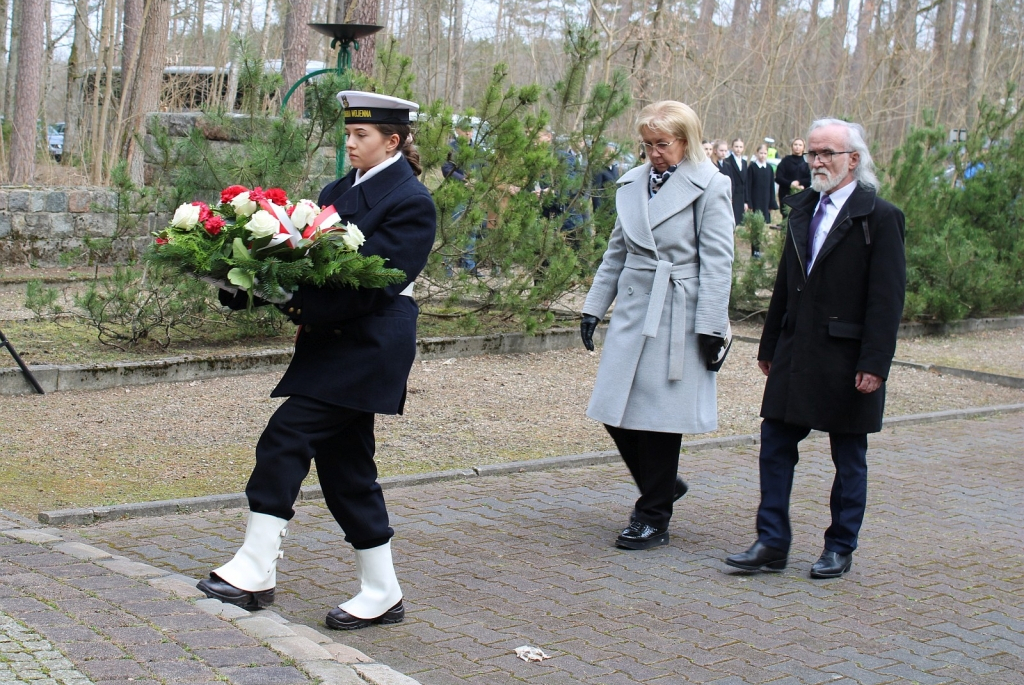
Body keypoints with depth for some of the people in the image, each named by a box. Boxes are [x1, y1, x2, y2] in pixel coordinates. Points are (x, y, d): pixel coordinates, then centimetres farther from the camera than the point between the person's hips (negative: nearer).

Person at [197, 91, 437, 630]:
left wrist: (309, 309, -24)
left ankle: (255, 570, -8)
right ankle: (381, 594, 19)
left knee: (286, 437, -15)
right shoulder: (340, 191, 16)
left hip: (367, 345, -9)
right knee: (344, 463, 10)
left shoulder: (411, 201, -9)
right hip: (333, 341, 9)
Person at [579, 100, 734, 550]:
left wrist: (711, 327, -13)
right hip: (632, 311, 6)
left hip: (676, 318, -6)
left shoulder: (709, 187, -6)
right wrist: (594, 307, 14)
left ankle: (653, 519, 13)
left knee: (660, 415, -1)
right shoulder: (633, 183, 11)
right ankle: (663, 486, 28)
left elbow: (717, 263, -9)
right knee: (616, 411, 4)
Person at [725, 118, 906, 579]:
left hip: (846, 359, -6)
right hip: (795, 354, 6)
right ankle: (772, 545, 11)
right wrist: (770, 344, 15)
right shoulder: (803, 209, 12)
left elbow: (887, 298, -13)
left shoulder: (879, 217, -9)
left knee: (849, 458, 8)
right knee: (775, 446, 4)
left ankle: (840, 549, 20)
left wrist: (874, 363, -18)